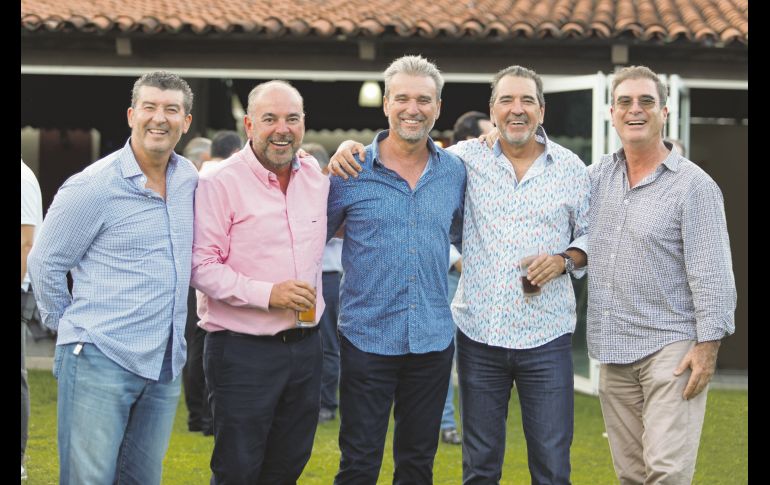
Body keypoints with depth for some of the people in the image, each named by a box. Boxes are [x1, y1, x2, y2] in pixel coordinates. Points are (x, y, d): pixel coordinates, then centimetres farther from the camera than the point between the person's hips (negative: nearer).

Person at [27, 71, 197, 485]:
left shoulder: (188, 179, 9)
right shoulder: (92, 187, -10)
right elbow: (45, 264, -3)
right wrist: (71, 327, 3)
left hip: (165, 365, 6)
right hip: (100, 359, -6)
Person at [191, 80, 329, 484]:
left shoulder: (316, 177, 9)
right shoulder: (220, 183, -10)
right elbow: (201, 265, -15)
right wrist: (266, 294, -22)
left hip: (305, 347, 6)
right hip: (243, 351, -6)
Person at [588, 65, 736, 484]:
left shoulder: (694, 185, -7)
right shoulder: (600, 175, 11)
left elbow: (712, 274, -10)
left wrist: (708, 345, -16)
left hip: (671, 348, -6)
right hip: (614, 353, 6)